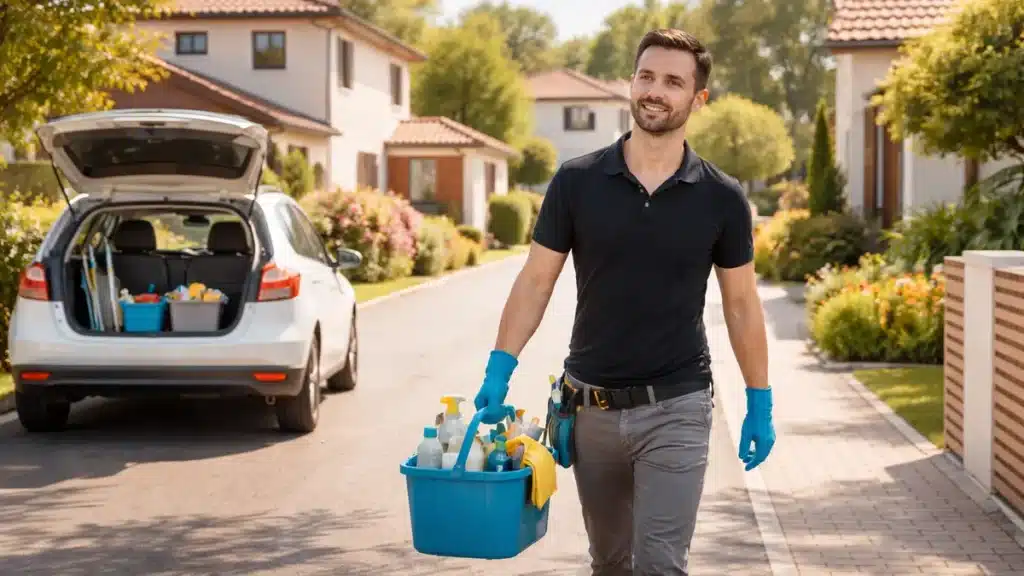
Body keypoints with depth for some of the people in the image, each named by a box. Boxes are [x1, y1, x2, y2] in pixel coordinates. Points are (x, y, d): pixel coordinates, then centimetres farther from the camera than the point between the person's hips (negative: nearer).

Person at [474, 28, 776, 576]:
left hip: (675, 407, -2)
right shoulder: (576, 181, -3)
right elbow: (536, 280, 0)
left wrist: (760, 402, 3)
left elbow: (741, 303, 3)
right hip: (591, 406, 2)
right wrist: (499, 368, -8)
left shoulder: (721, 197, -4)